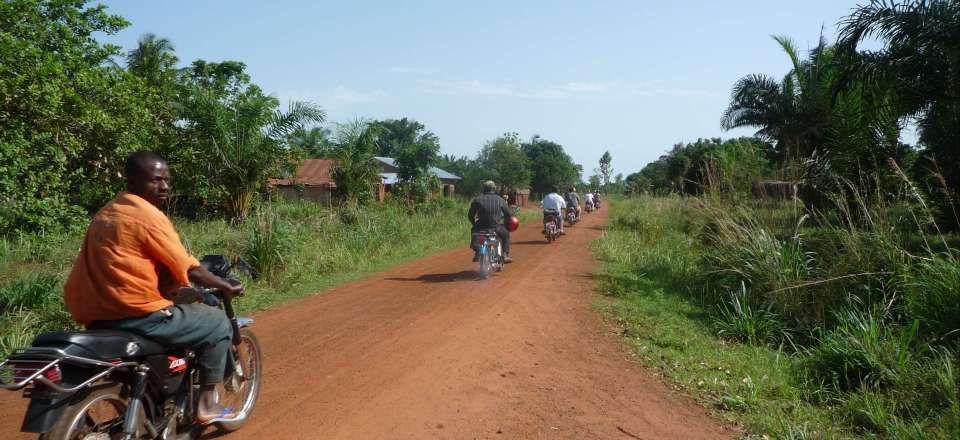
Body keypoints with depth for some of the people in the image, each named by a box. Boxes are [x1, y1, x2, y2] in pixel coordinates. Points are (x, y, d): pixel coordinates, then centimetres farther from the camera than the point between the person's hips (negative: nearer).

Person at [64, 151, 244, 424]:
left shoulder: (106, 213, 16)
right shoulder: (148, 215, -12)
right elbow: (190, 270, -11)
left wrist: (170, 283, 32)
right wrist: (227, 287, 2)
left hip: (96, 315, 10)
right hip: (139, 314, -10)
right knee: (218, 324, 5)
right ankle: (206, 405, 9)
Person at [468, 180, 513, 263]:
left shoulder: (477, 199, 2)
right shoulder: (500, 200, 3)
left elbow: (470, 215, 4)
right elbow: (508, 214, 9)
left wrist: (474, 223, 23)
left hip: (481, 228, 1)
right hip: (496, 228, -1)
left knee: (473, 230, 35)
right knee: (506, 234, 30)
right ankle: (505, 255, 20)